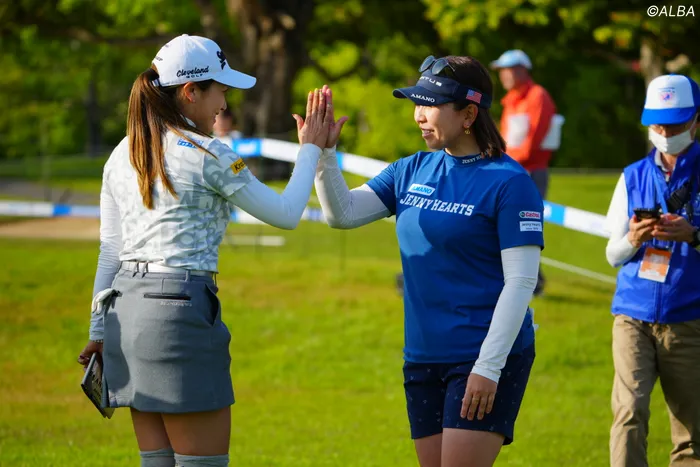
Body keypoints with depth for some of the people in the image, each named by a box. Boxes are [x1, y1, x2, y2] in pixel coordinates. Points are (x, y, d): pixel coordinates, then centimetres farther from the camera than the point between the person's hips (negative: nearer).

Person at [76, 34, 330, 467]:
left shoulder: (122, 157, 12)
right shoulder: (208, 155, -8)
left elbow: (110, 251, 14)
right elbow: (286, 214, 0)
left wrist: (99, 331, 18)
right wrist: (310, 150, 13)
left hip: (126, 308, 8)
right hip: (182, 307, -8)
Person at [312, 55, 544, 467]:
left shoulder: (509, 182, -10)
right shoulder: (412, 171, 10)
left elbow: (521, 281, -14)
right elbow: (343, 213, 6)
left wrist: (489, 367, -18)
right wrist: (323, 152, -10)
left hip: (487, 359, -7)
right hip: (423, 357, 7)